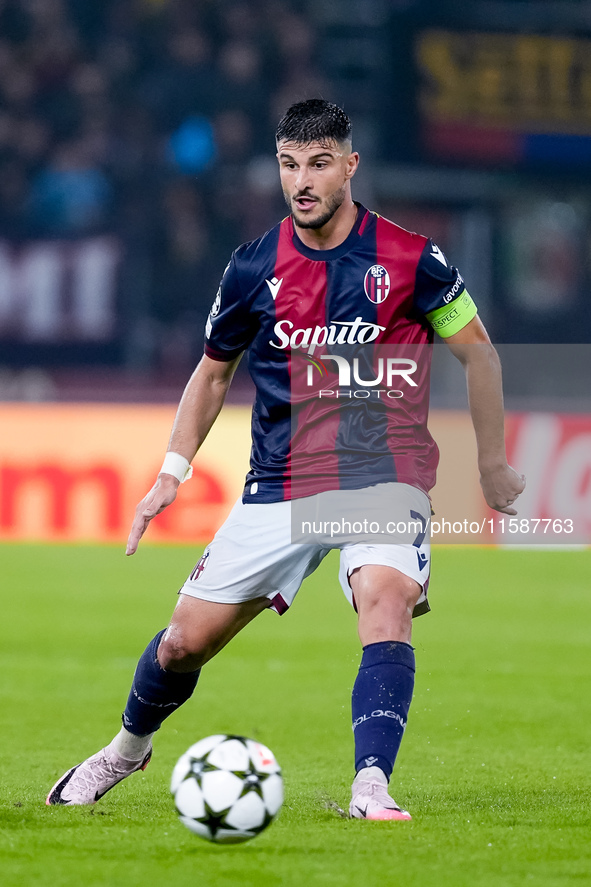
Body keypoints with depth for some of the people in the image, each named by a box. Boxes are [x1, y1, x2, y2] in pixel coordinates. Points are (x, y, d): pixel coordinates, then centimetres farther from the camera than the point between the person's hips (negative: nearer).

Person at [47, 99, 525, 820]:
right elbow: (213, 372, 16)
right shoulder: (254, 270, 1)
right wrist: (173, 471, 7)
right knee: (185, 639, 3)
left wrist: (493, 464, 11)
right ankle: (128, 747, 33)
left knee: (386, 604, -31)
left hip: (383, 477, -3)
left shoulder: (409, 258, -6)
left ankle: (371, 789, -37)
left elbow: (476, 349, 7)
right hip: (278, 488, 3)